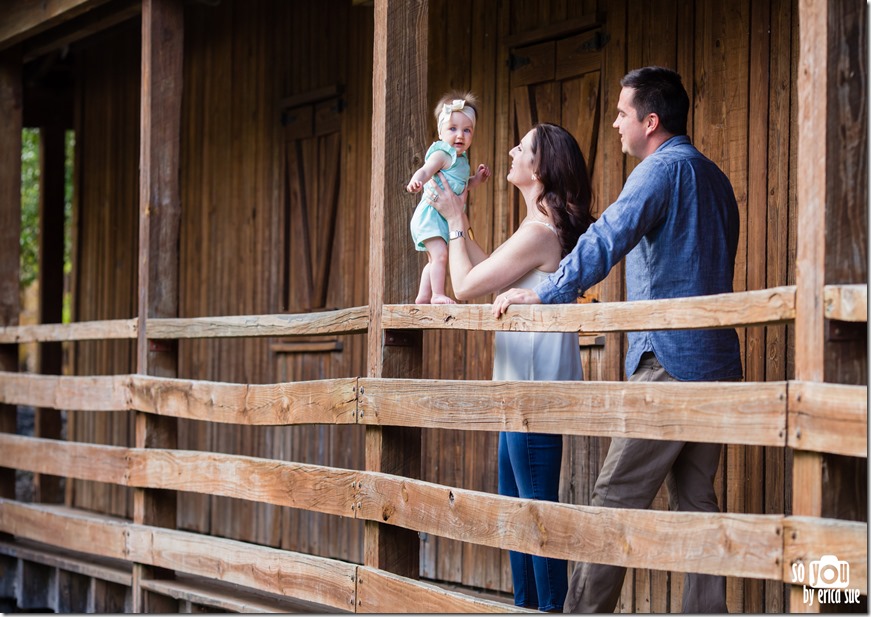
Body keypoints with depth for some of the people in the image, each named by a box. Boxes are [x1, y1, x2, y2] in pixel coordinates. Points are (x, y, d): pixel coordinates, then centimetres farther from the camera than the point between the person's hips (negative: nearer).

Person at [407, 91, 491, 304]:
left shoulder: (461, 158, 11)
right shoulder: (442, 154, -17)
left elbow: (461, 185, 26)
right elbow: (425, 170, -33)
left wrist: (477, 178, 9)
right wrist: (416, 181, -55)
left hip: (446, 217, 10)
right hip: (431, 214, -10)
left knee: (435, 260, 17)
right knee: (440, 254, -20)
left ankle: (423, 296, 26)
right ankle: (437, 294, -15)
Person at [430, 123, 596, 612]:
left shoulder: (539, 233, -17)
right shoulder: (551, 228, 14)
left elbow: (466, 286, -10)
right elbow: (489, 274, 22)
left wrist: (455, 222, 2)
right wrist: (461, 223, 23)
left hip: (537, 388, -10)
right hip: (524, 388, 10)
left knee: (538, 505, -6)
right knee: (515, 502, 15)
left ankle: (552, 607, -2)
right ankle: (527, 605, 22)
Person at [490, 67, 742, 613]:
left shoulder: (664, 168, -8)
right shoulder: (715, 178, 20)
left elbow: (608, 240, -19)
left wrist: (543, 294, -14)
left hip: (670, 360, -9)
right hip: (717, 361, 9)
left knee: (619, 495, -7)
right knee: (696, 498, 9)